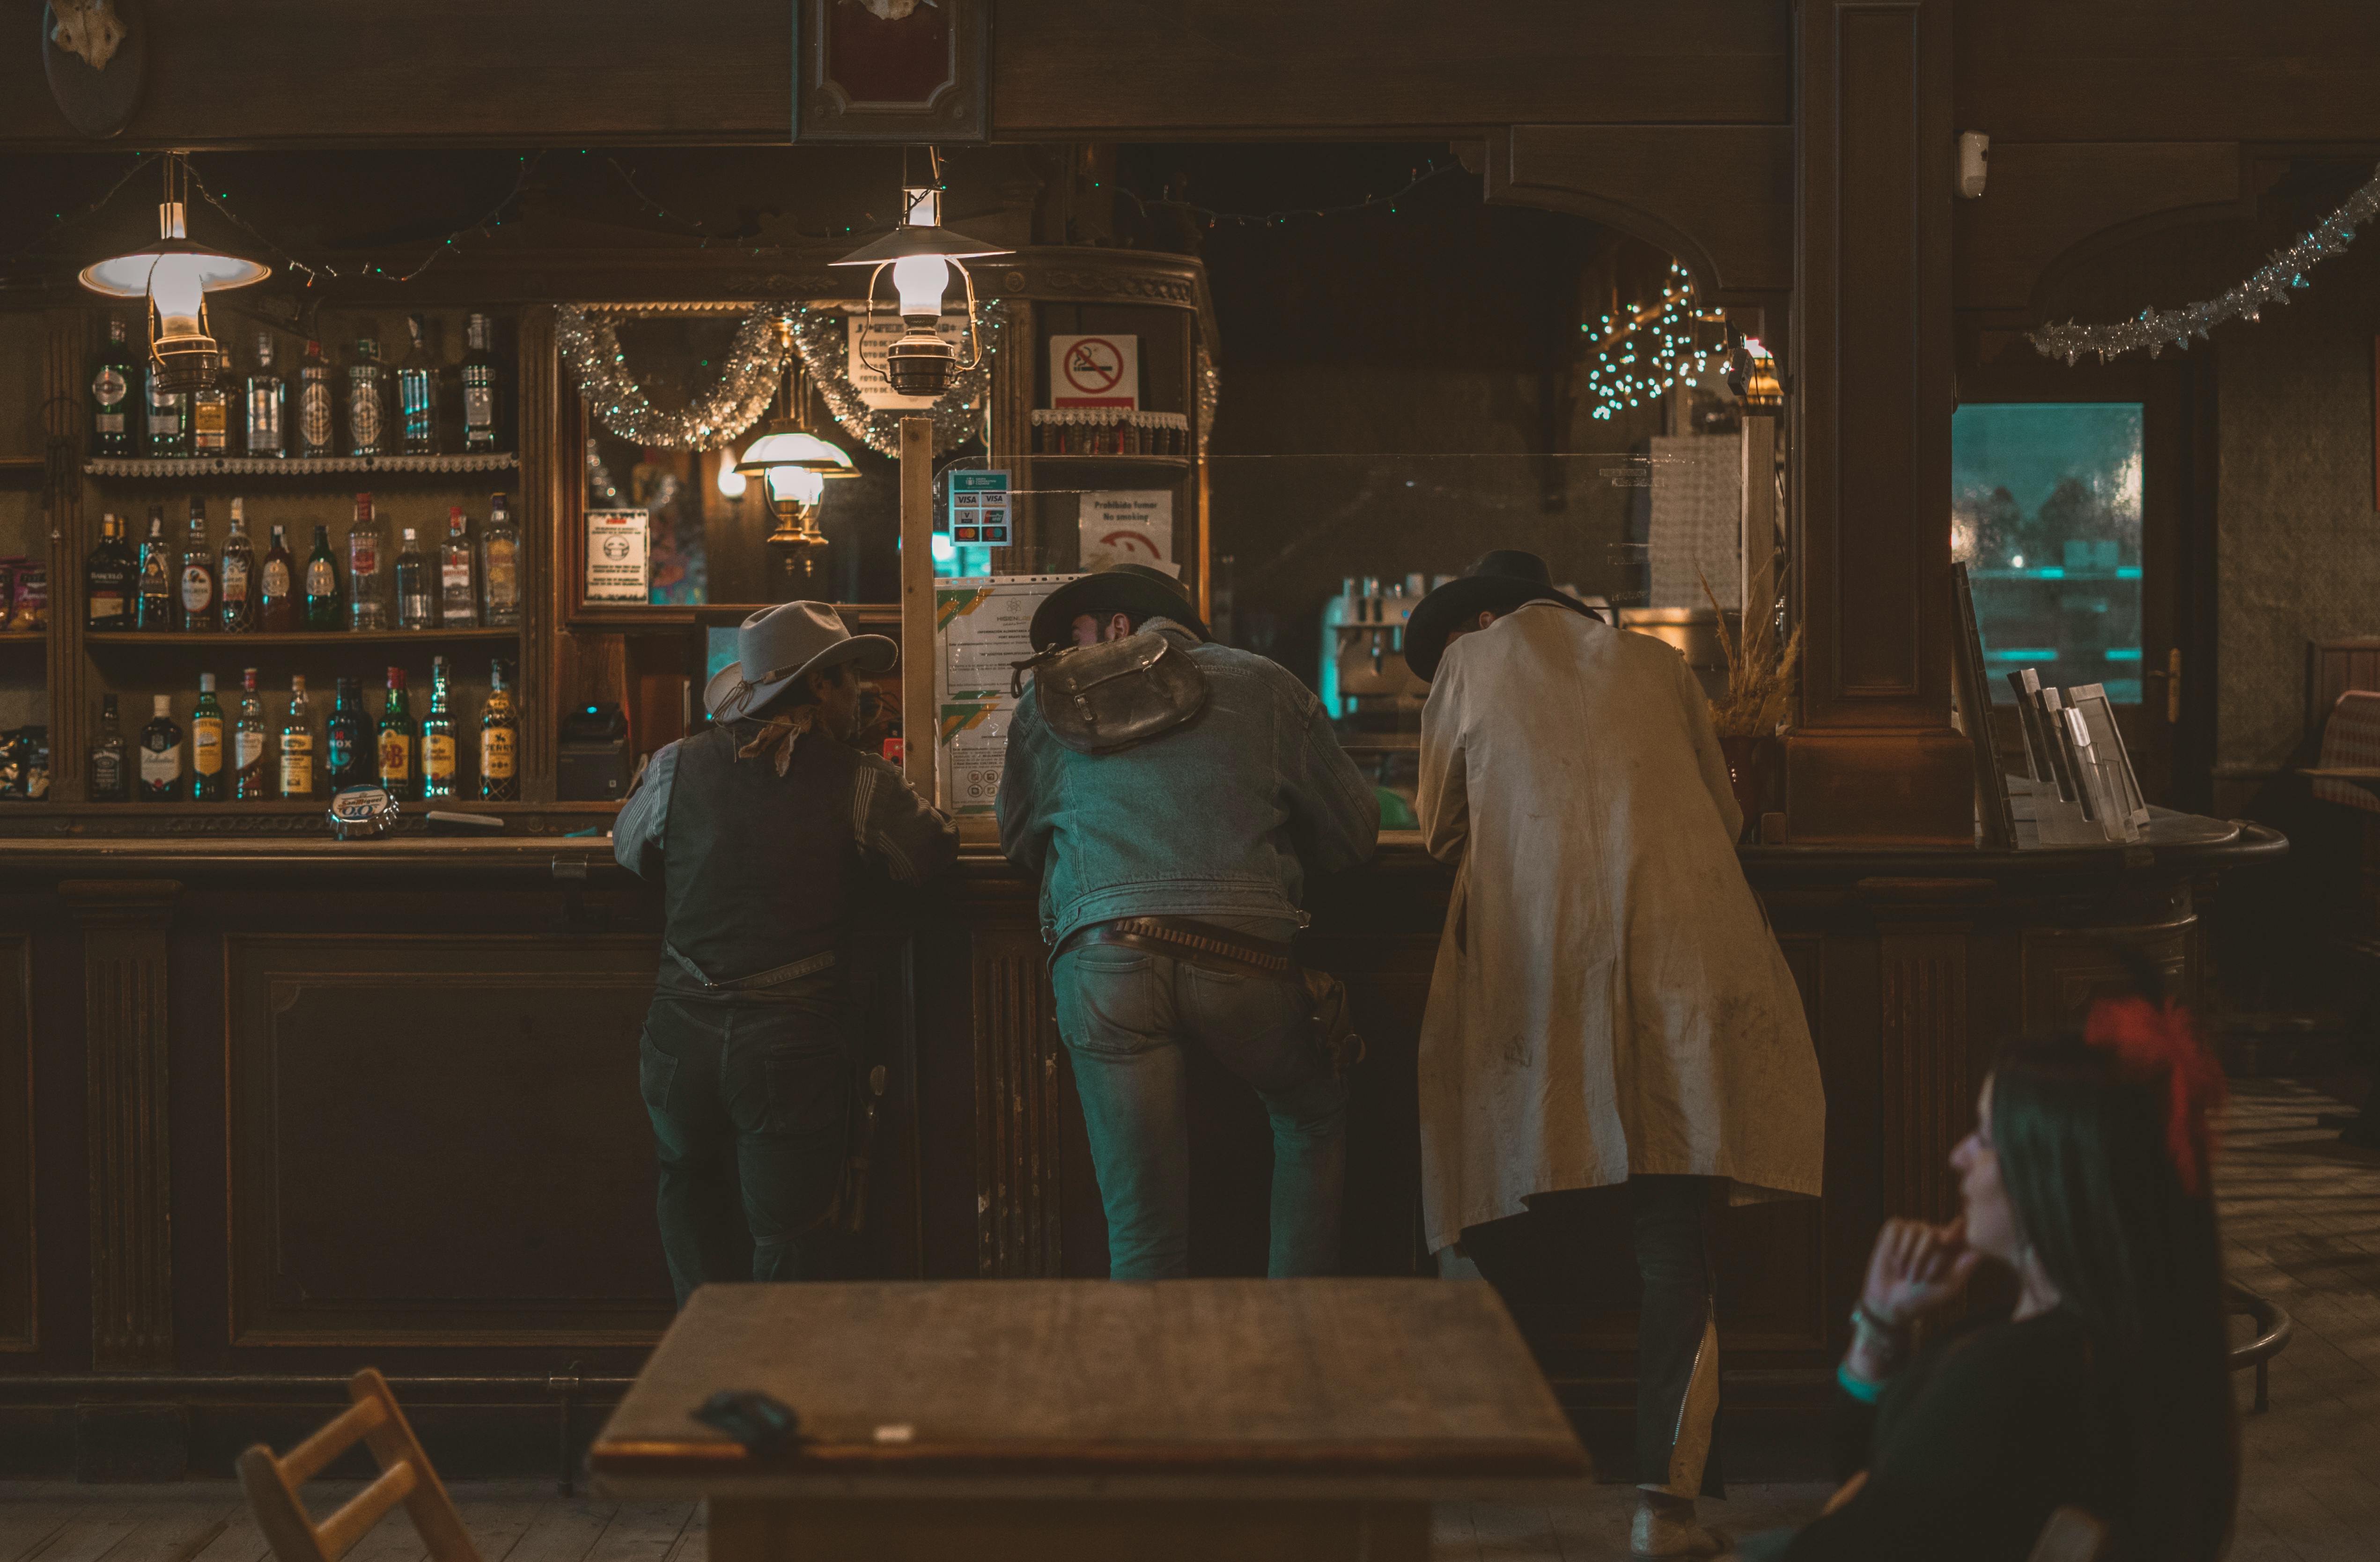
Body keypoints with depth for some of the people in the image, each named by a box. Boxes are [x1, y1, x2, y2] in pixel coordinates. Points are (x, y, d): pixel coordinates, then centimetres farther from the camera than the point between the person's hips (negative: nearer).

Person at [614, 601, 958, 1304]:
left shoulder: (678, 766, -1)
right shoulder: (861, 784, -6)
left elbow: (629, 849, 18)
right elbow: (933, 854, 9)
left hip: (682, 1034, 2)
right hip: (794, 1045, -2)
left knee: (693, 1191, 27)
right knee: (793, 1241, 9)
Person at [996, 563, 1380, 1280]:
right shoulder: (1266, 685, 20)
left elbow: (1018, 838, 31)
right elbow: (1354, 830, 22)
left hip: (1101, 958, 0)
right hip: (1245, 953, 0)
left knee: (1143, 1227, 5)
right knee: (1314, 1119, 27)